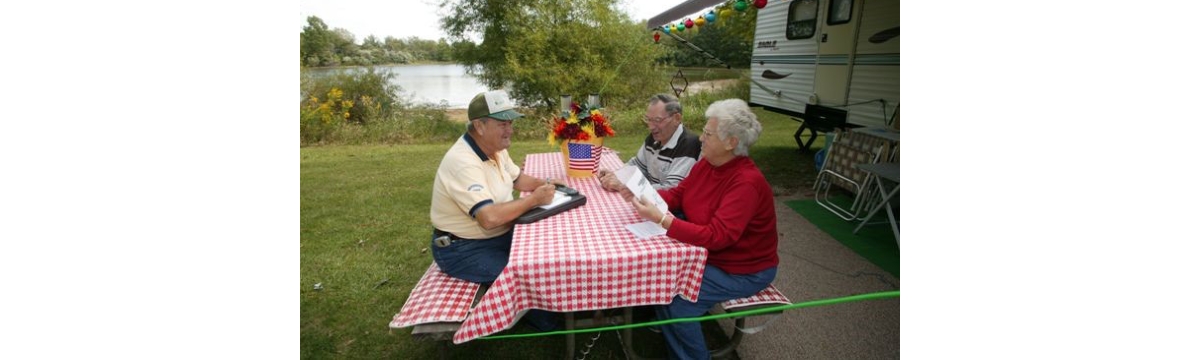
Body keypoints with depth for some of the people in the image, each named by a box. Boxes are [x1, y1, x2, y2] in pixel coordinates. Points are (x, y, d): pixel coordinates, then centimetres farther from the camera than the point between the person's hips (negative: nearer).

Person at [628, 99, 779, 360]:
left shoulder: (747, 183, -30)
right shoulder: (707, 164, -4)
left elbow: (716, 237, -36)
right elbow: (677, 195, 3)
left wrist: (660, 219, -41)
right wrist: (643, 195, -16)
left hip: (742, 270, -8)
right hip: (708, 252, 8)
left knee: (674, 300, -18)